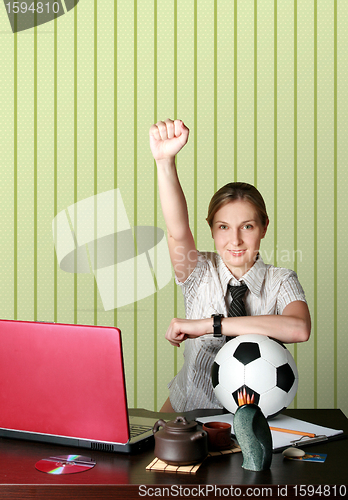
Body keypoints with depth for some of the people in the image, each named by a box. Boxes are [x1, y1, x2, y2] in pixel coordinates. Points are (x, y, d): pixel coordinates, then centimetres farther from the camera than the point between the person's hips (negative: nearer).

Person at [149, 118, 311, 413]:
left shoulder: (280, 282, -5)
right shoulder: (201, 273, -3)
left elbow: (299, 329, -27)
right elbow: (177, 232, -24)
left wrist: (208, 324, -30)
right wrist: (165, 162, -41)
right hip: (187, 408, 0)